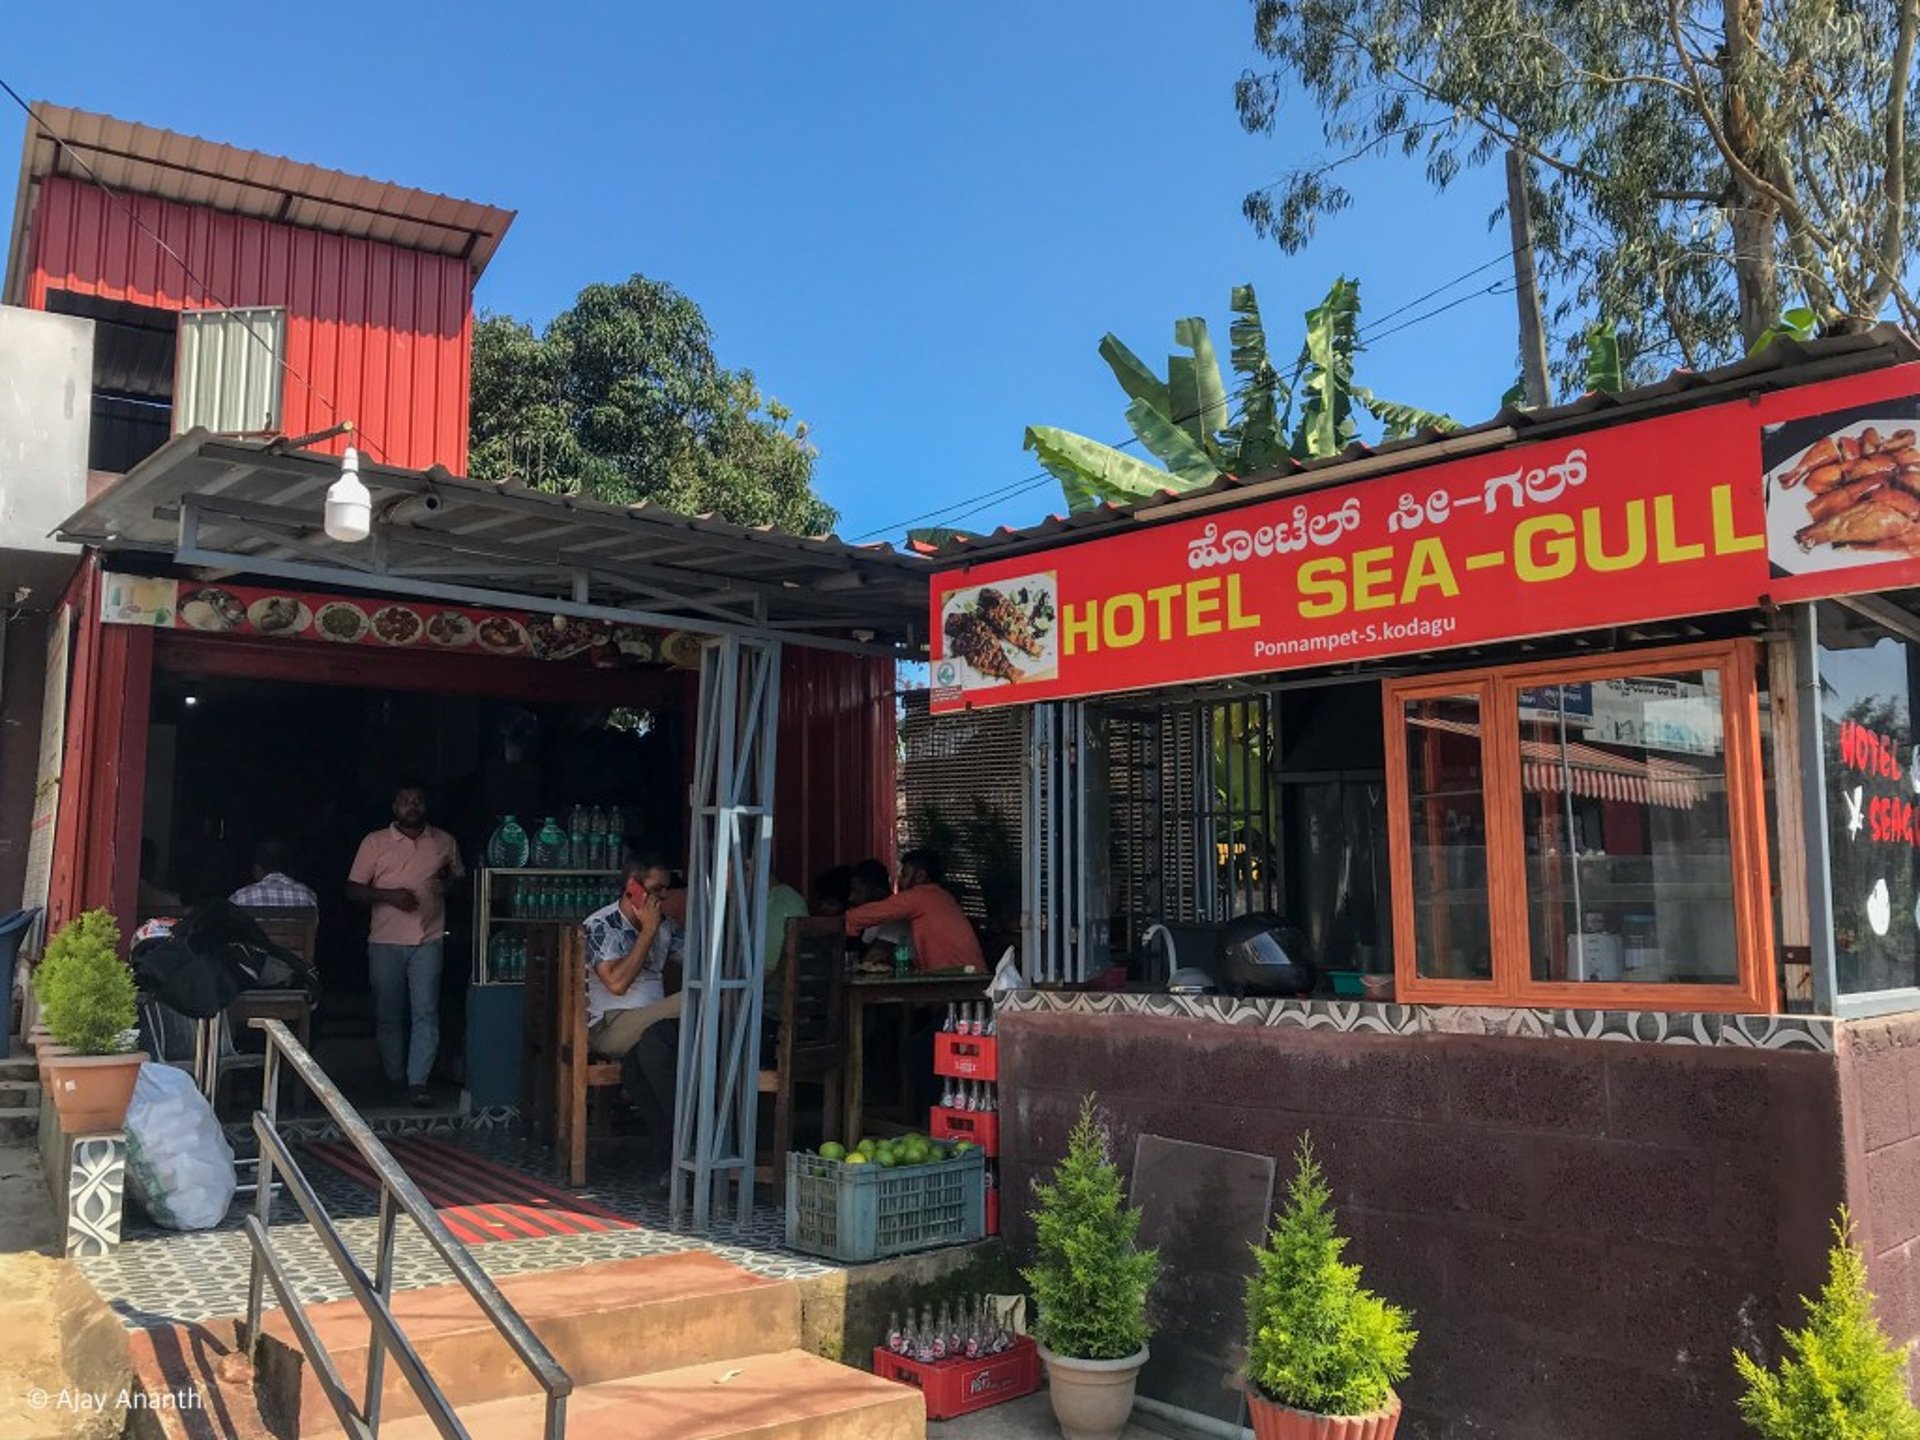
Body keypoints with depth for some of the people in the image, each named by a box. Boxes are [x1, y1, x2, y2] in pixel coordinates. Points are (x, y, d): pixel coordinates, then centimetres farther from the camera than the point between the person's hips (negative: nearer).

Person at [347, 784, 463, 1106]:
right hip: (385, 941, 0)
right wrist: (388, 895, -15)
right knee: (388, 1013, 9)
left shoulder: (444, 842, 8)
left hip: (428, 940, 0)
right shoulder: (375, 842, 3)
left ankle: (418, 1082, -8)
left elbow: (461, 878, 20)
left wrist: (449, 884, -4)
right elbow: (353, 889, 2)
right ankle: (394, 1077, 25)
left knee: (426, 1011, -8)